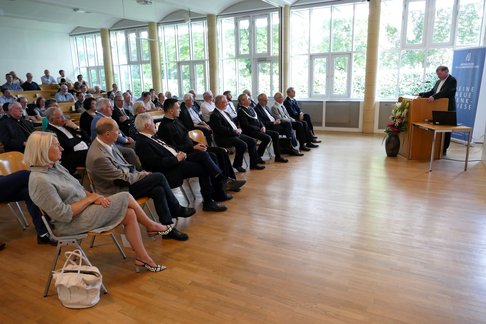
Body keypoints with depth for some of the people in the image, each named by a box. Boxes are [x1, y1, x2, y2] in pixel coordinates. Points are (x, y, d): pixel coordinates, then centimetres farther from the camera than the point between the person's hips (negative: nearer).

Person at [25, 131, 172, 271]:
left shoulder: (55, 166, 6)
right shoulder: (40, 181, -23)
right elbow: (64, 215, -25)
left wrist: (93, 196, -5)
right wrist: (90, 198, -15)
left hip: (83, 208, 9)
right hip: (71, 224, -9)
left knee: (129, 213, -9)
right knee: (126, 197, -13)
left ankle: (142, 257, 3)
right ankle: (151, 226, 10)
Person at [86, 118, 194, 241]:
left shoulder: (107, 144, 0)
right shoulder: (98, 157, -27)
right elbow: (122, 180, -20)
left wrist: (138, 173, 0)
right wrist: (142, 174, -7)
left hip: (124, 180, 8)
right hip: (118, 191, -8)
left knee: (158, 190, -10)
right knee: (159, 177, -15)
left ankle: (168, 228, 2)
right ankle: (177, 210, 1)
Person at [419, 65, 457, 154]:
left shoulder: (452, 80, -6)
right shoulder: (438, 82, 18)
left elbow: (445, 92, -21)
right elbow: (431, 92, 18)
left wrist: (434, 97, -34)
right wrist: (420, 94, 4)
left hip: (447, 110, -6)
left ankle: (444, 150, 7)